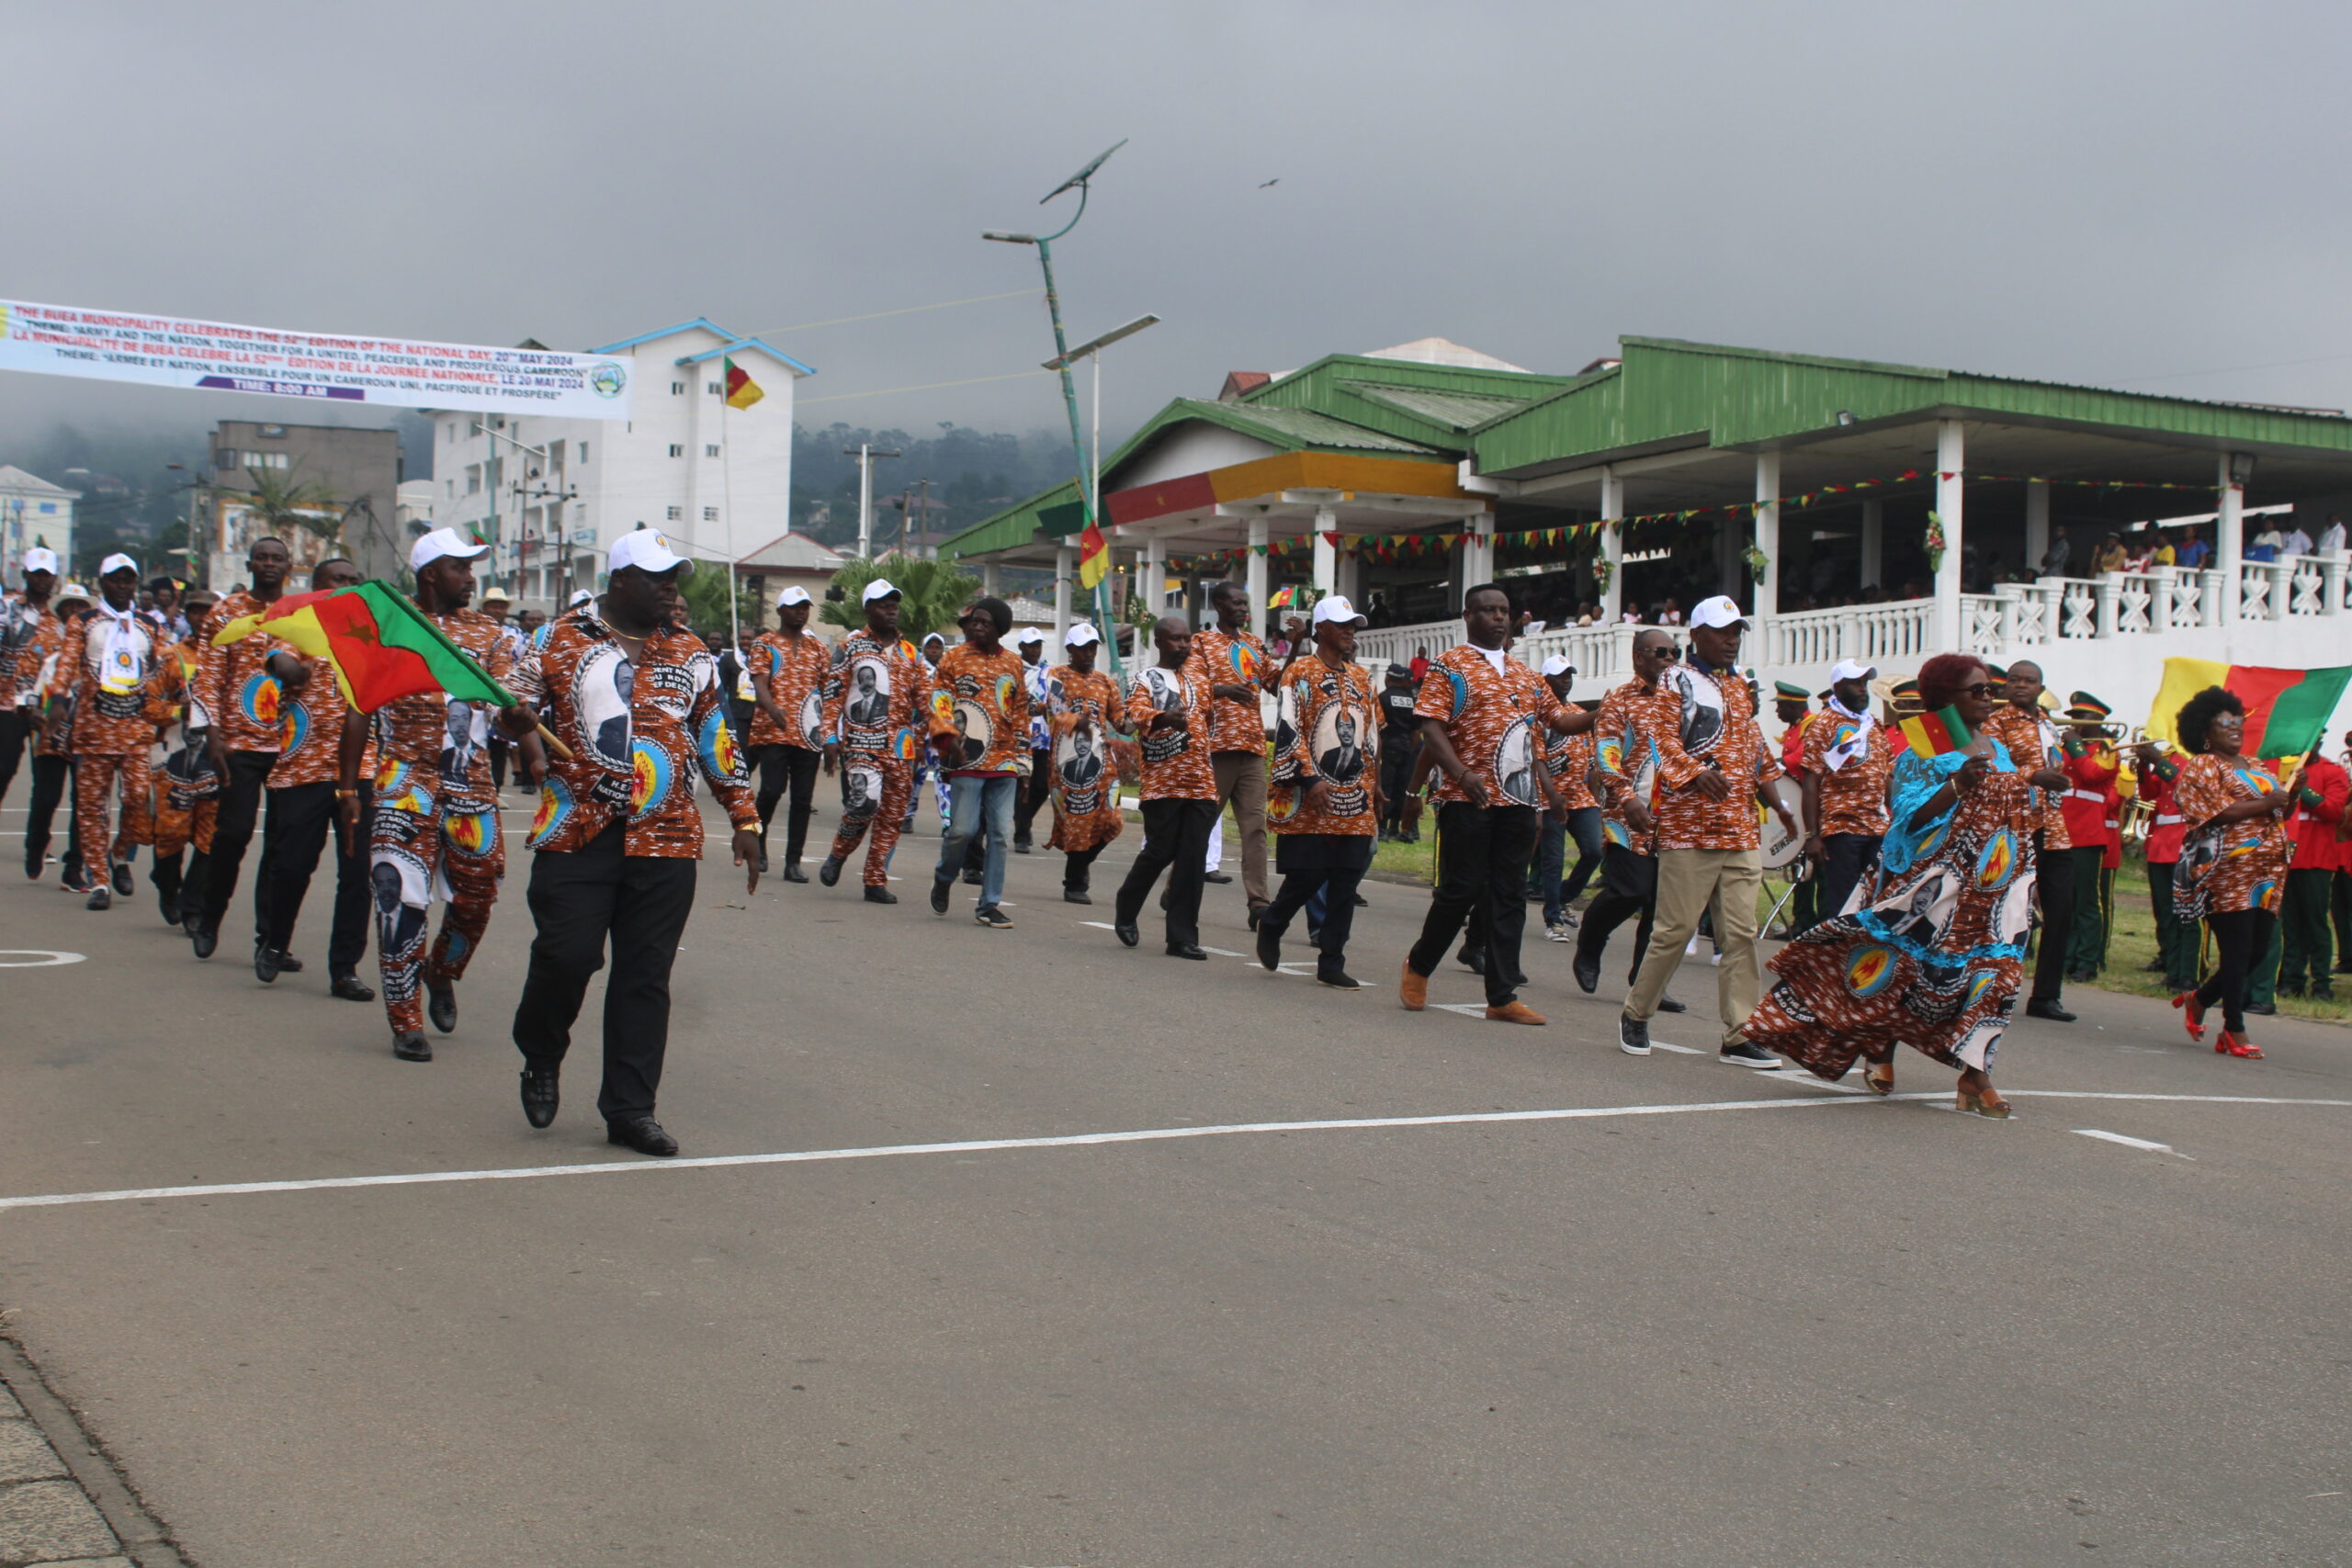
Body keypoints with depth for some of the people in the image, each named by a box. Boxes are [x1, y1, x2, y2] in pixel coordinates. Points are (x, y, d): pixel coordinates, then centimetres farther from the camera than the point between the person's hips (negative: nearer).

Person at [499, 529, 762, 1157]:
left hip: (665, 840, 3)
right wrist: (515, 719, -19)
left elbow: (716, 740, 19)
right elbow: (517, 705, 6)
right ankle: (541, 1057, 20)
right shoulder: (561, 639, 4)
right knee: (567, 954, -10)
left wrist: (744, 820, 16)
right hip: (576, 830, -3)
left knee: (646, 975, 2)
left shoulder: (691, 654, 13)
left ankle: (629, 1109, 11)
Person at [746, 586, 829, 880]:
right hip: (773, 732, -4)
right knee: (772, 790, -13)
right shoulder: (765, 644, 4)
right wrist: (773, 710, -28)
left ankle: (793, 862, 6)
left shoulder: (817, 648, 16)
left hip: (809, 735, 4)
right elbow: (759, 685, -8)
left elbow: (827, 690, 16)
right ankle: (758, 841, 12)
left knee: (803, 798, 1)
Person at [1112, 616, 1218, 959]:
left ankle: (1183, 937, 0)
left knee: (1193, 857, -2)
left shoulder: (1199, 669, 17)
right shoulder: (1145, 680, 1)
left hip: (1201, 782, 4)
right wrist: (1163, 717, -39)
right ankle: (1126, 911, 23)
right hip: (1163, 780, -4)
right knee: (1160, 851, -4)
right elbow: (1135, 713, -19)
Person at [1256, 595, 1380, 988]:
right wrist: (1310, 780, -19)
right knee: (1306, 876, -5)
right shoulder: (1300, 674, -4)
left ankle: (1331, 963, 7)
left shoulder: (1361, 678, 15)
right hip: (1310, 802, -6)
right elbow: (1289, 733, -10)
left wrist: (1372, 787, 17)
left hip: (1355, 802, 6)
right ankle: (1270, 926, 23)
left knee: (1345, 882, 2)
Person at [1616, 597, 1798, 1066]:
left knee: (1740, 933, 1)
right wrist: (1698, 775, -29)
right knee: (1675, 929, -3)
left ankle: (1739, 1035, 2)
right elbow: (1664, 740, -13)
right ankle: (1635, 1014, 14)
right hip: (1689, 826, -6)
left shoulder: (1740, 685, 20)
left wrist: (1775, 804, 23)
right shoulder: (1676, 682, -1)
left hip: (1740, 830, 6)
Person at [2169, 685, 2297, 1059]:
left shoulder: (2255, 767, 22)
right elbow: (2219, 812, -16)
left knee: (2257, 950, 6)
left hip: (2266, 872, 8)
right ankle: (2234, 1031, -2)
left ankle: (2199, 999, 25)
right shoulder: (2201, 767, -2)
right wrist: (2268, 802, -12)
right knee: (2238, 951, -9)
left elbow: (2279, 813, 24)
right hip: (2227, 871, -8)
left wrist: (2291, 795, 4)